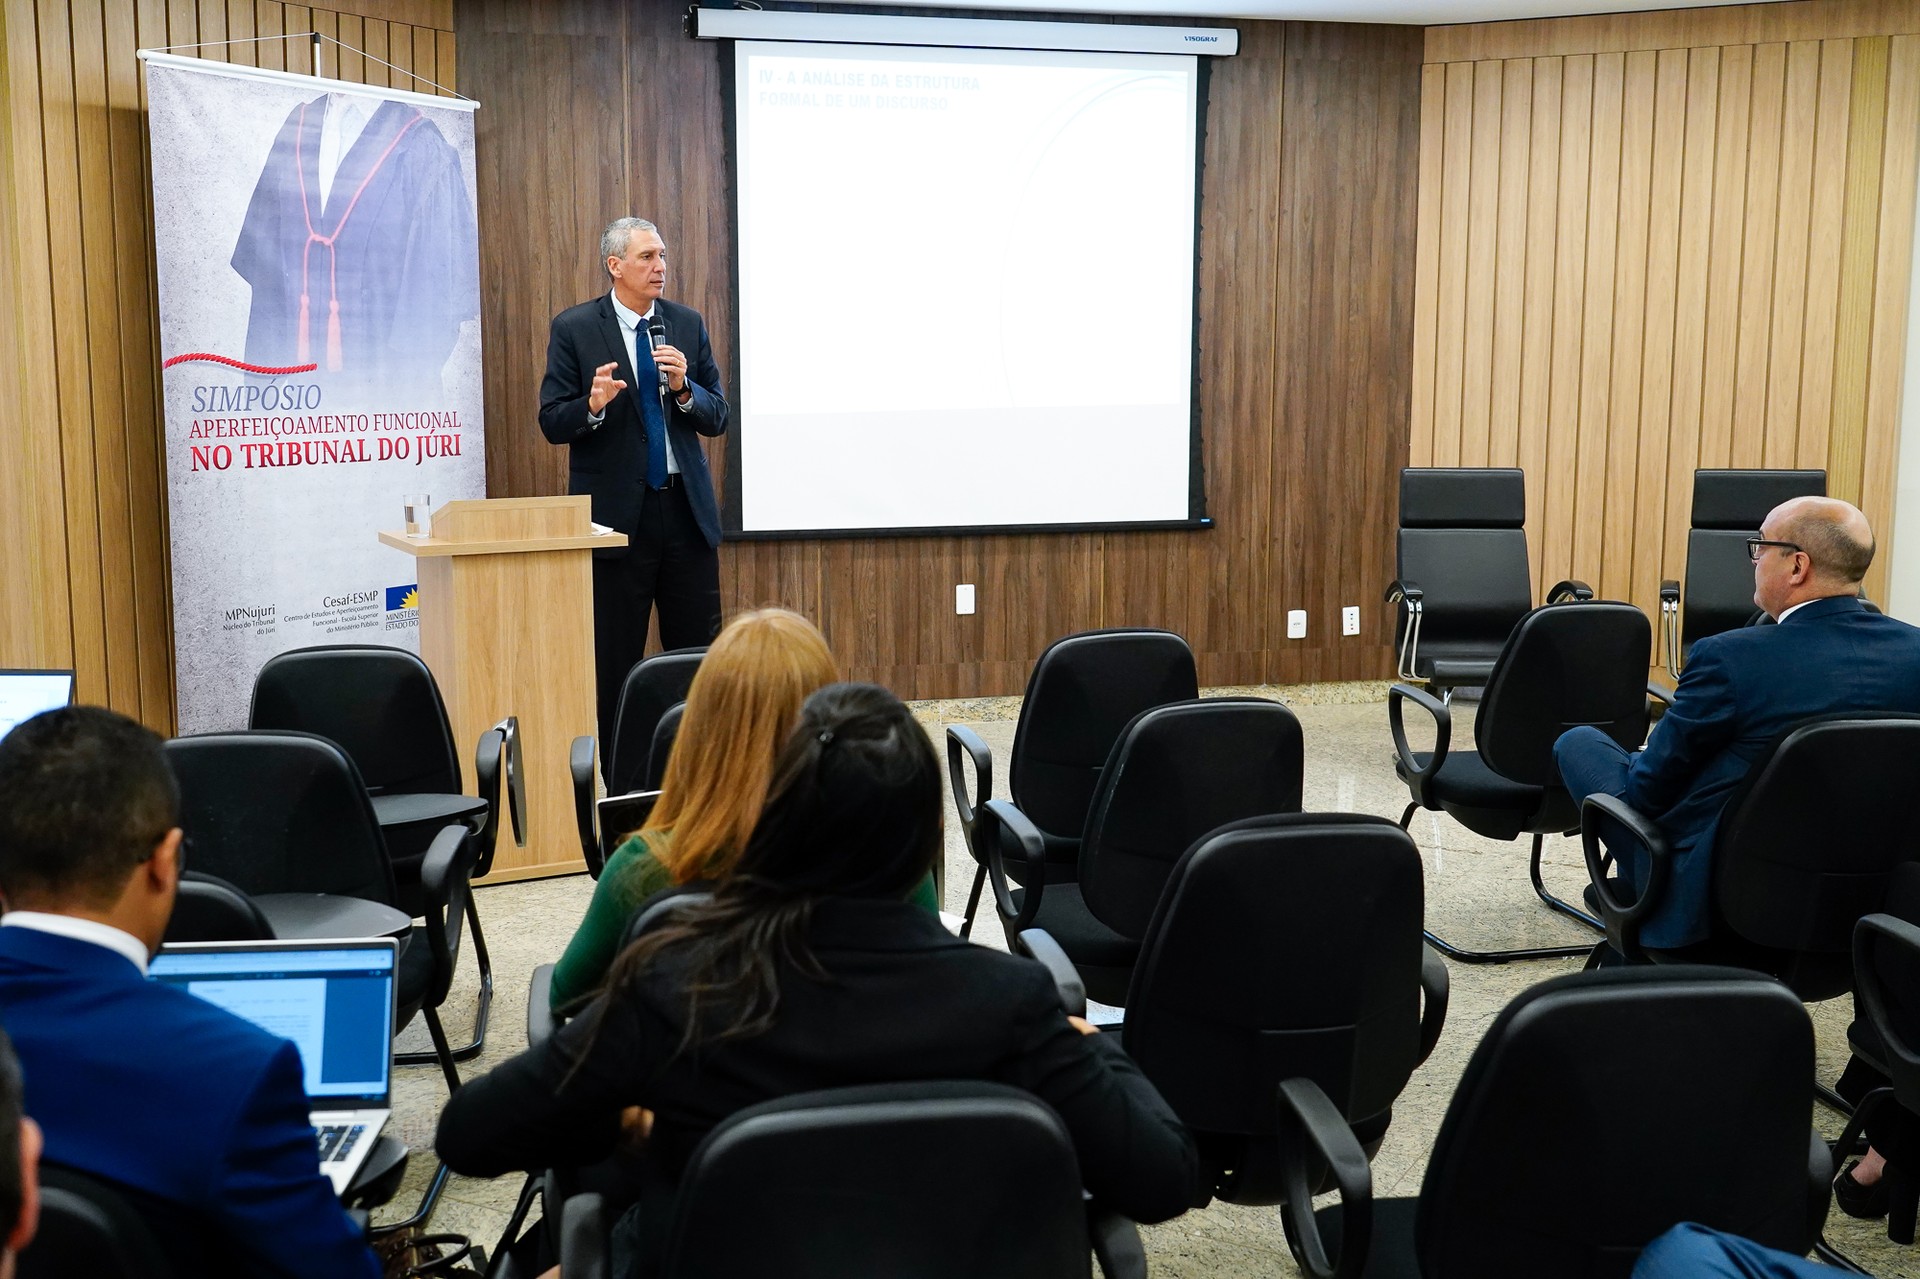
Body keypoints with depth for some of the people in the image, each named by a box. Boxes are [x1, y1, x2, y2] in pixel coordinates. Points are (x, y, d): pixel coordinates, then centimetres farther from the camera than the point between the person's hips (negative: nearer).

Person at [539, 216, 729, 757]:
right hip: (617, 512, -3)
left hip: (686, 509, 3)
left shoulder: (688, 324, 8)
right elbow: (552, 422, -4)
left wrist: (684, 388, -12)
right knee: (614, 663, 4)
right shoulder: (574, 328, -2)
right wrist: (594, 404, -23)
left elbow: (717, 418, 7)